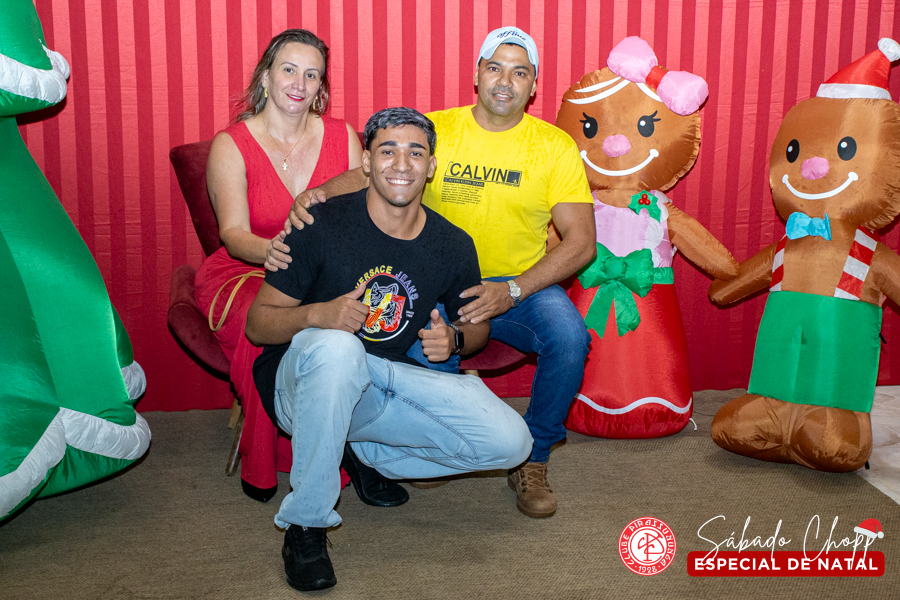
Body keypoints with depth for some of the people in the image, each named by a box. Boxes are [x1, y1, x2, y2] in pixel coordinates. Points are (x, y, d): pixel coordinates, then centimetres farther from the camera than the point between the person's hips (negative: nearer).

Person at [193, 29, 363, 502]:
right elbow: (234, 233, -15)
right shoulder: (231, 145, -3)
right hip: (242, 274, -2)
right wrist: (269, 250, -39)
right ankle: (260, 469, -12)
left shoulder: (342, 138, 6)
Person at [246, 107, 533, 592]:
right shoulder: (323, 226, -13)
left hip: (388, 387, 4)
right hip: (302, 385, -4)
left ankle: (365, 454, 9)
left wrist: (453, 338, -10)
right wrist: (317, 315, -30)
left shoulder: (453, 246, -2)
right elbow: (257, 324, -9)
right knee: (337, 346, -40)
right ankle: (305, 524, -22)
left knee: (510, 442, -13)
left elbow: (477, 324, 15)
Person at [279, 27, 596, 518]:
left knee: (569, 335, -30)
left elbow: (581, 240, -7)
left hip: (522, 285, 0)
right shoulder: (434, 129, 2)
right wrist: (316, 195, -31)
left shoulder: (555, 147, -1)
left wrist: (512, 291, -22)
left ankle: (532, 460, -2)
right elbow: (370, 173, -7)